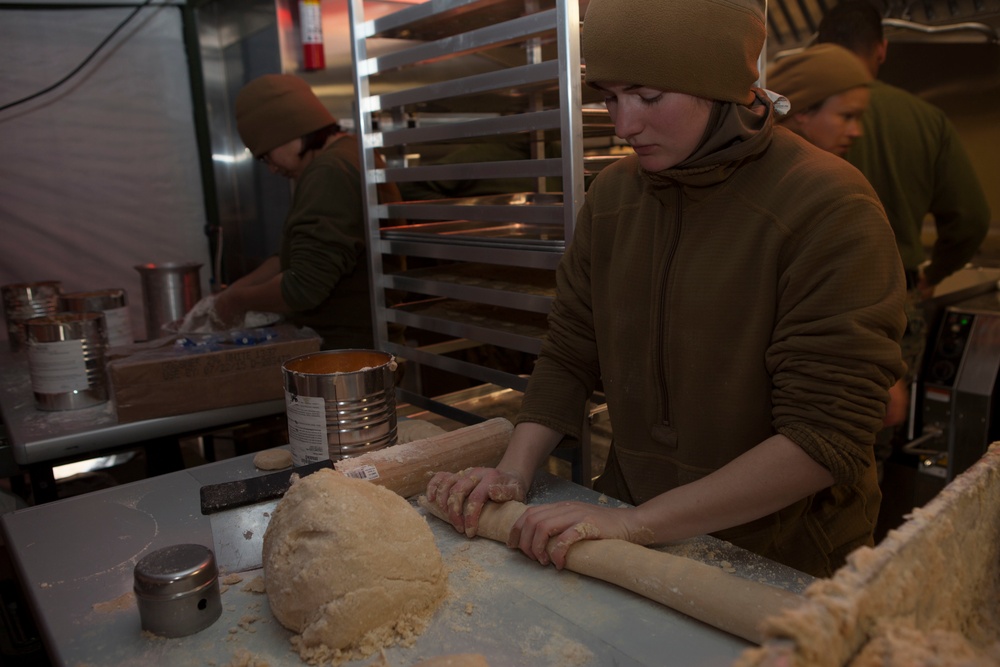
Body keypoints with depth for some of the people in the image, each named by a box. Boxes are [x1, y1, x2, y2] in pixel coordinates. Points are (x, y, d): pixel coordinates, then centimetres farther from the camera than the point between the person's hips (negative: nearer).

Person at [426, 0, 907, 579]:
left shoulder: (828, 208, -17)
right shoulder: (612, 193, 1)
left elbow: (826, 437, -21)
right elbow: (568, 357, 5)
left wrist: (638, 522, -24)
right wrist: (516, 469, -10)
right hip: (627, 520, 3)